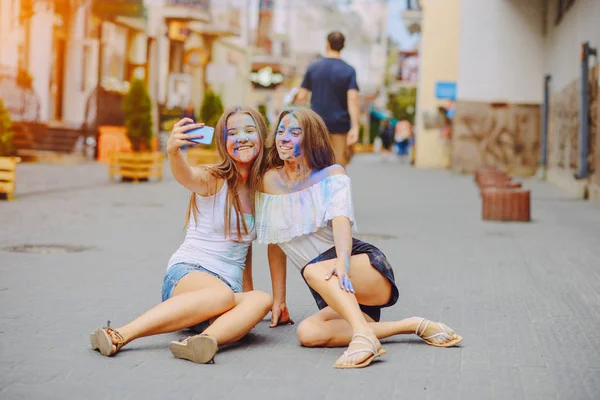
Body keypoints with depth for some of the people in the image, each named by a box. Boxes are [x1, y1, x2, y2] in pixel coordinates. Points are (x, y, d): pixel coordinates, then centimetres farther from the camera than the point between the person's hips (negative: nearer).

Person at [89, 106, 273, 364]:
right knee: (223, 295, -39)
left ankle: (205, 341, -55)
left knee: (262, 300, -30)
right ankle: (120, 335, -43)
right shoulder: (213, 180, -2)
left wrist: (248, 289, 21)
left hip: (230, 289, 4)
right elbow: (186, 176, -26)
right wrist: (173, 151, -49)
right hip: (187, 275, -4)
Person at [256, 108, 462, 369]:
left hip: (366, 270, -4)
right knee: (308, 333, -28)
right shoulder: (269, 181, 9)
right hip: (334, 298, 4)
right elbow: (275, 245, 14)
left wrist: (342, 261, -40)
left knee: (313, 271, -34)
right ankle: (413, 325, -25)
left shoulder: (332, 176, 0)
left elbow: (341, 221, -20)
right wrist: (278, 299, 12)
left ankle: (363, 335, -49)